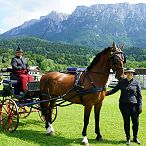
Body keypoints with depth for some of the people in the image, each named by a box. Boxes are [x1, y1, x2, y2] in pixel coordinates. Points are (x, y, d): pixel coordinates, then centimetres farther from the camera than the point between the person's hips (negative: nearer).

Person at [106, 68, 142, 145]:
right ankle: (128, 138, 20)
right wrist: (106, 93, -7)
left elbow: (139, 95, 3)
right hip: (123, 104, 1)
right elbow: (114, 90, 8)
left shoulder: (136, 82, 1)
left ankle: (135, 137, 24)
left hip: (133, 104, 0)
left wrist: (140, 106, -2)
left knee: (136, 122, 4)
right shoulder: (122, 82, 4)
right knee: (126, 121, 6)